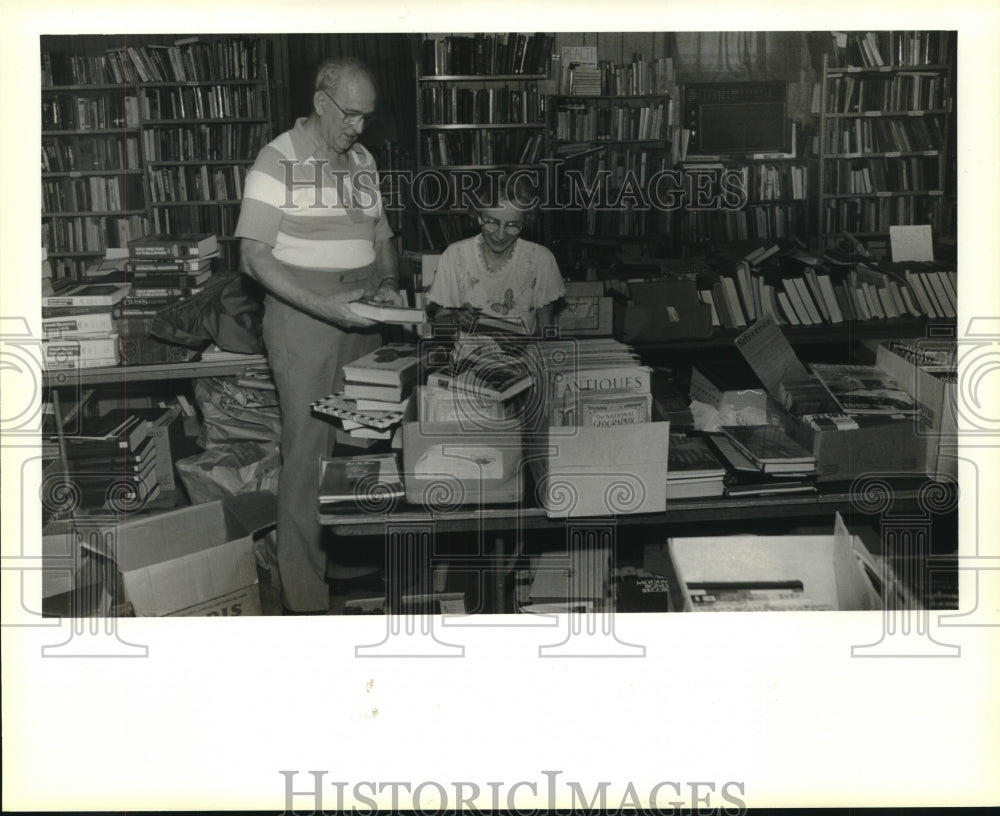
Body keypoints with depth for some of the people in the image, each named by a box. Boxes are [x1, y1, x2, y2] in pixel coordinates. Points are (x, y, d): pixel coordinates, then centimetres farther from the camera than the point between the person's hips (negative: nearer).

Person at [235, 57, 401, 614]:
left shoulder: (363, 161, 13)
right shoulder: (279, 161, -7)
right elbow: (255, 256, -13)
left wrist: (388, 286, 2)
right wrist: (324, 307, -21)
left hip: (363, 319, 6)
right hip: (304, 321, -6)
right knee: (310, 452, -5)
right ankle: (306, 599, 3)